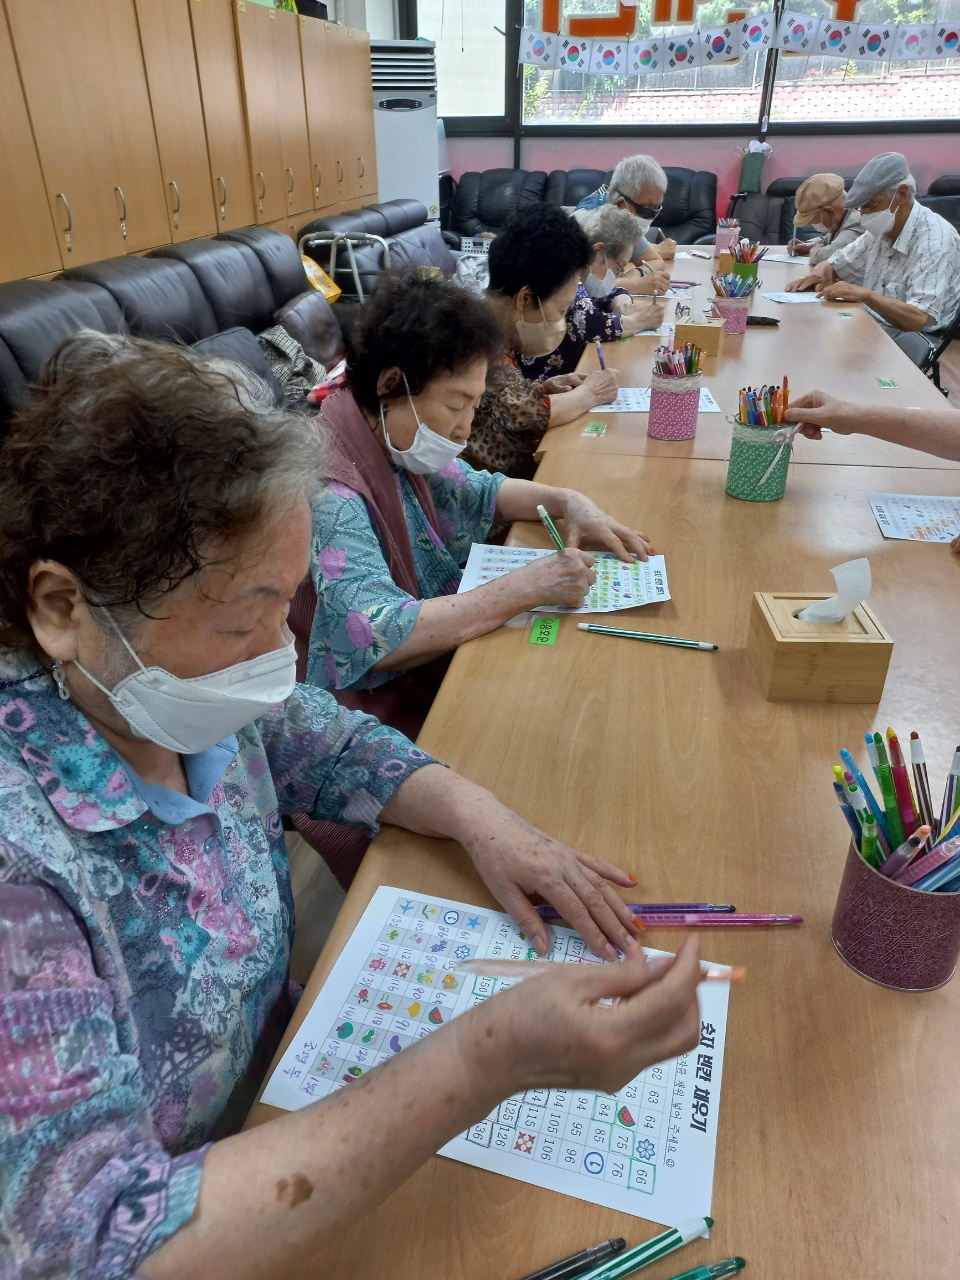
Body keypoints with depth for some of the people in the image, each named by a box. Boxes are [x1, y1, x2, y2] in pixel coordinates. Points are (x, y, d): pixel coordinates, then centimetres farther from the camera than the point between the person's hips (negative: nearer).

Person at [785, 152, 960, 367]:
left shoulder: (935, 240, -19)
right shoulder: (882, 228, 6)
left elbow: (918, 319, -27)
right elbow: (833, 266, 17)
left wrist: (865, 294, -33)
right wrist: (820, 273, -7)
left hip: (908, 336, -8)